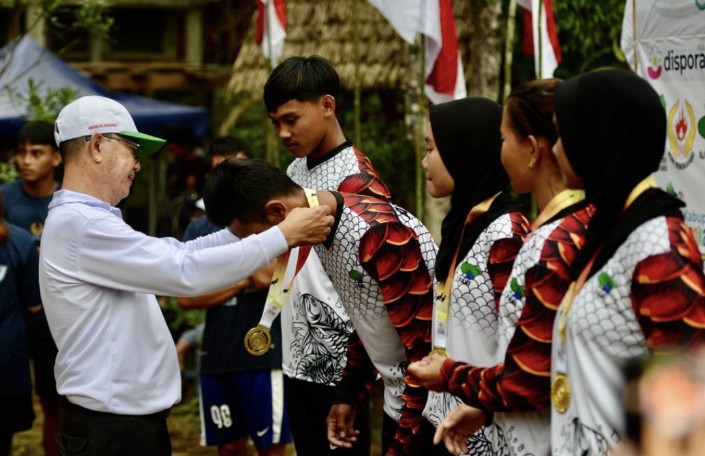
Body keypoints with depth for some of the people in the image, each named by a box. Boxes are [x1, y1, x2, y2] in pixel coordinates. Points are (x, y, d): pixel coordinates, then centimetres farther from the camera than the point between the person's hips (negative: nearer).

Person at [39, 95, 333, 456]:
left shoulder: (86, 220, 14)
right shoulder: (79, 223, -19)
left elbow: (175, 254, 12)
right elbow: (187, 272, -23)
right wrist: (283, 236, -17)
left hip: (130, 417, 10)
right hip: (111, 426, -10)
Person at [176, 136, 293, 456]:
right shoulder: (198, 230, 10)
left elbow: (269, 277, -17)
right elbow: (185, 297, 1)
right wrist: (240, 283, -9)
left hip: (263, 355, -4)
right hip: (216, 357, 4)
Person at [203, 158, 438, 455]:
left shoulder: (377, 232, -25)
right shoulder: (322, 231, 3)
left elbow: (425, 349, -23)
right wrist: (348, 395, 16)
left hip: (428, 412, -8)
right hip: (399, 406, 8)